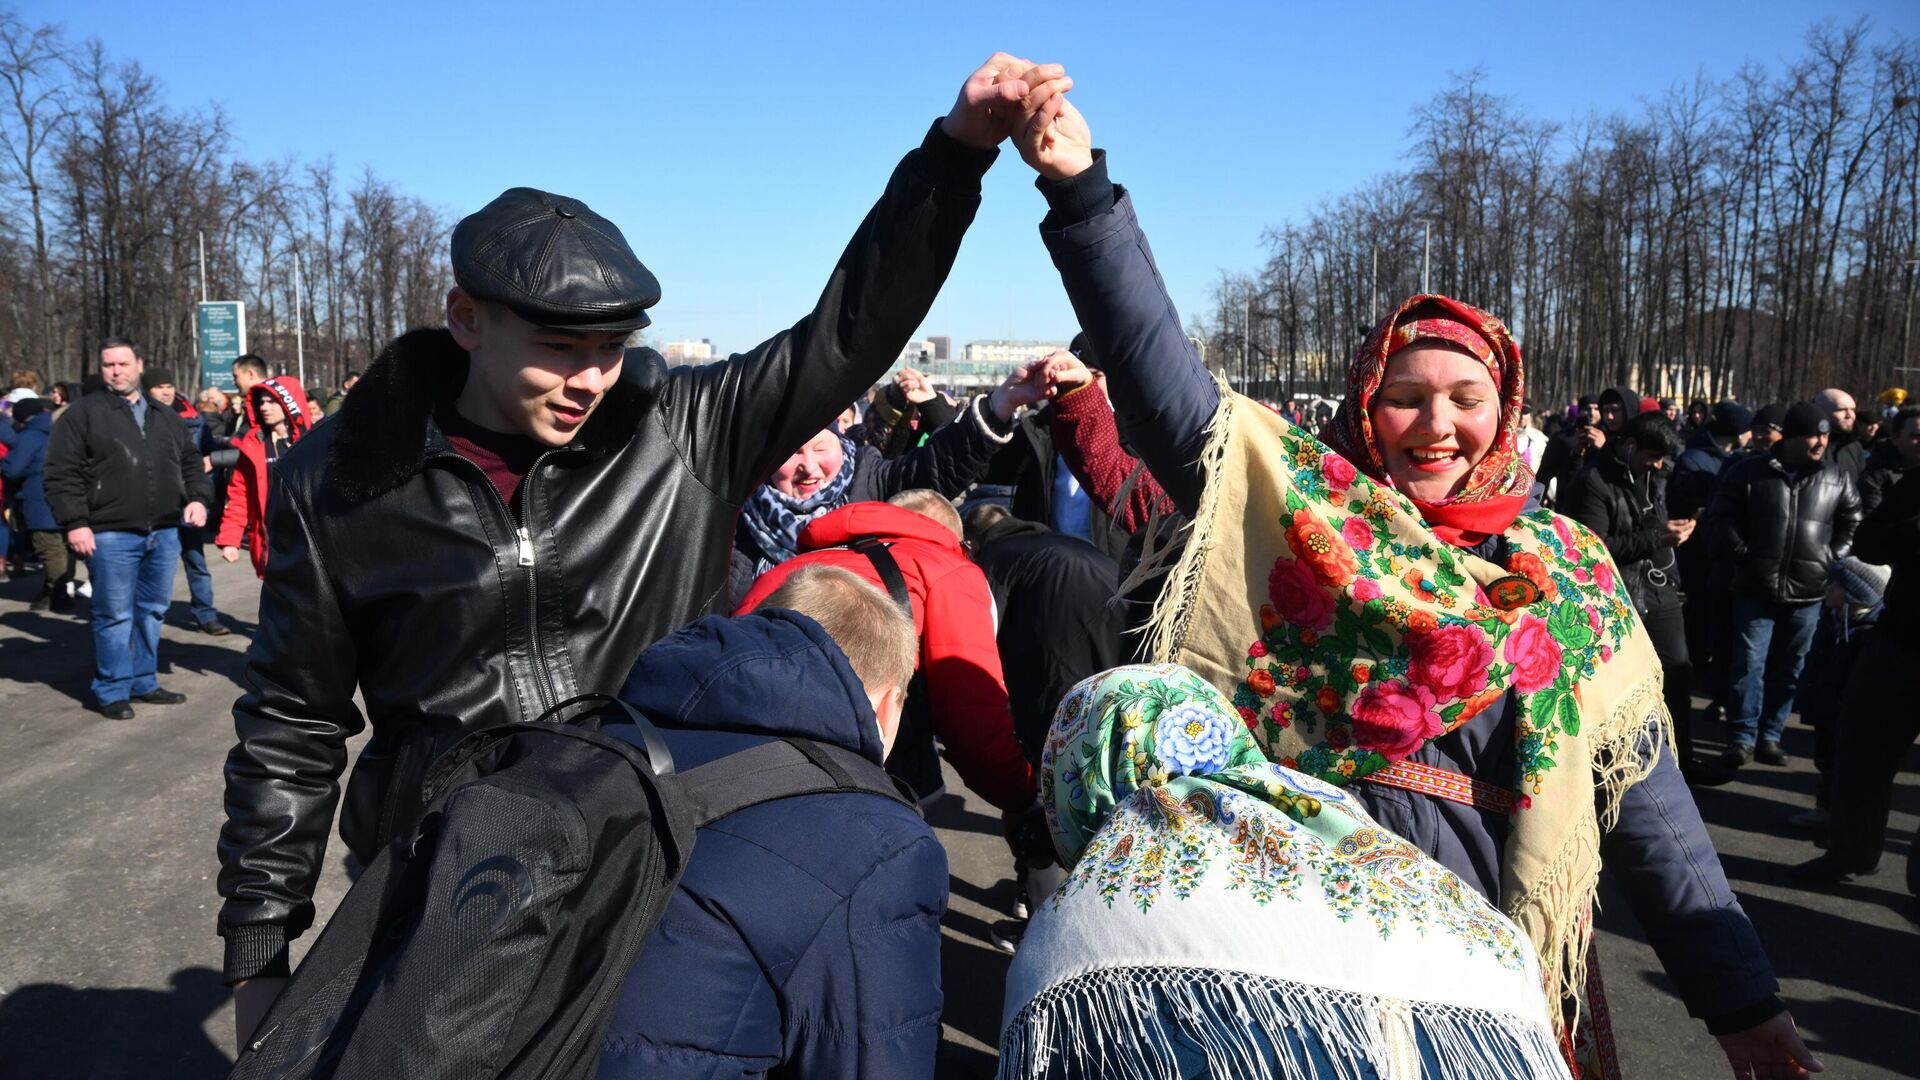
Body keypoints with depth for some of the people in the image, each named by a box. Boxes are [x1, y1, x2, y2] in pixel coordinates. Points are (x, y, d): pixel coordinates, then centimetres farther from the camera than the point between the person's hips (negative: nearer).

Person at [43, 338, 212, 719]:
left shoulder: (165, 417, 16)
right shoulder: (83, 413, -1)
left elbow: (190, 462, 21)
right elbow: (61, 473, -5)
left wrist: (197, 497, 2)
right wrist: (75, 522, -13)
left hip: (164, 532, 5)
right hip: (111, 534, -5)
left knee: (152, 611, 13)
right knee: (115, 615, -2)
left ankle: (143, 682, 25)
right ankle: (111, 691, 9)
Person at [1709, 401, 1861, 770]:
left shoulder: (1837, 479, 5)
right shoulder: (1748, 472, -2)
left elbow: (1853, 524, 12)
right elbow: (1722, 518, 1)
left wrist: (1832, 561, -1)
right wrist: (1741, 557, -8)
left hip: (1807, 592, 3)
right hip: (1755, 588, -2)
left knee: (1788, 668, 9)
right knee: (1749, 663, -4)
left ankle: (1769, 735, 20)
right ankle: (1742, 737, 3)